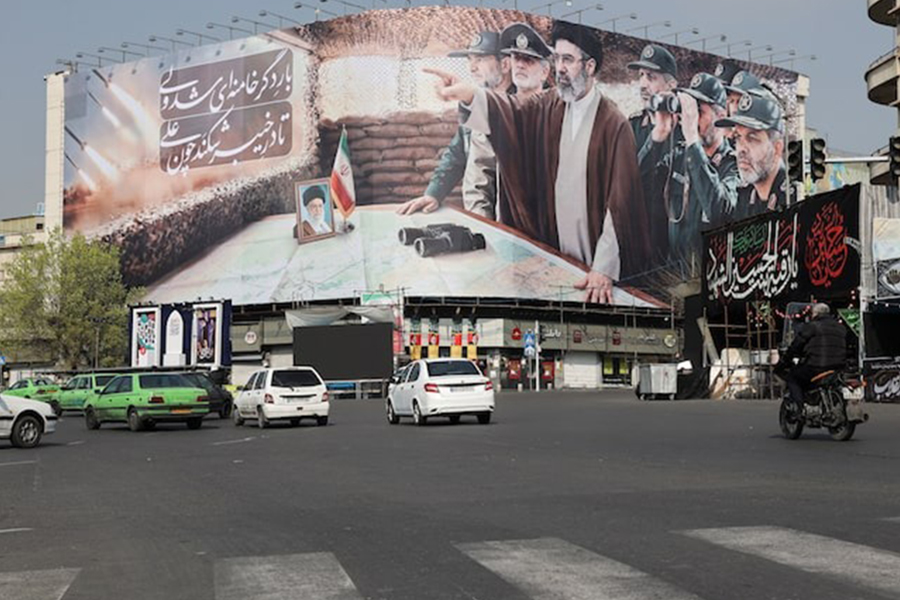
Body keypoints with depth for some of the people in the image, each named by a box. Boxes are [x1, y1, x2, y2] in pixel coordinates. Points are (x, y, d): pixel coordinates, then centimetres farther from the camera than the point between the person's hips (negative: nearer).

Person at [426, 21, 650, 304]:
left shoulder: (615, 124, -13)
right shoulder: (546, 110, 5)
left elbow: (620, 202, -18)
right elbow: (510, 112, -14)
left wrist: (604, 270, -24)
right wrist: (469, 95, -36)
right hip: (554, 257, 5)